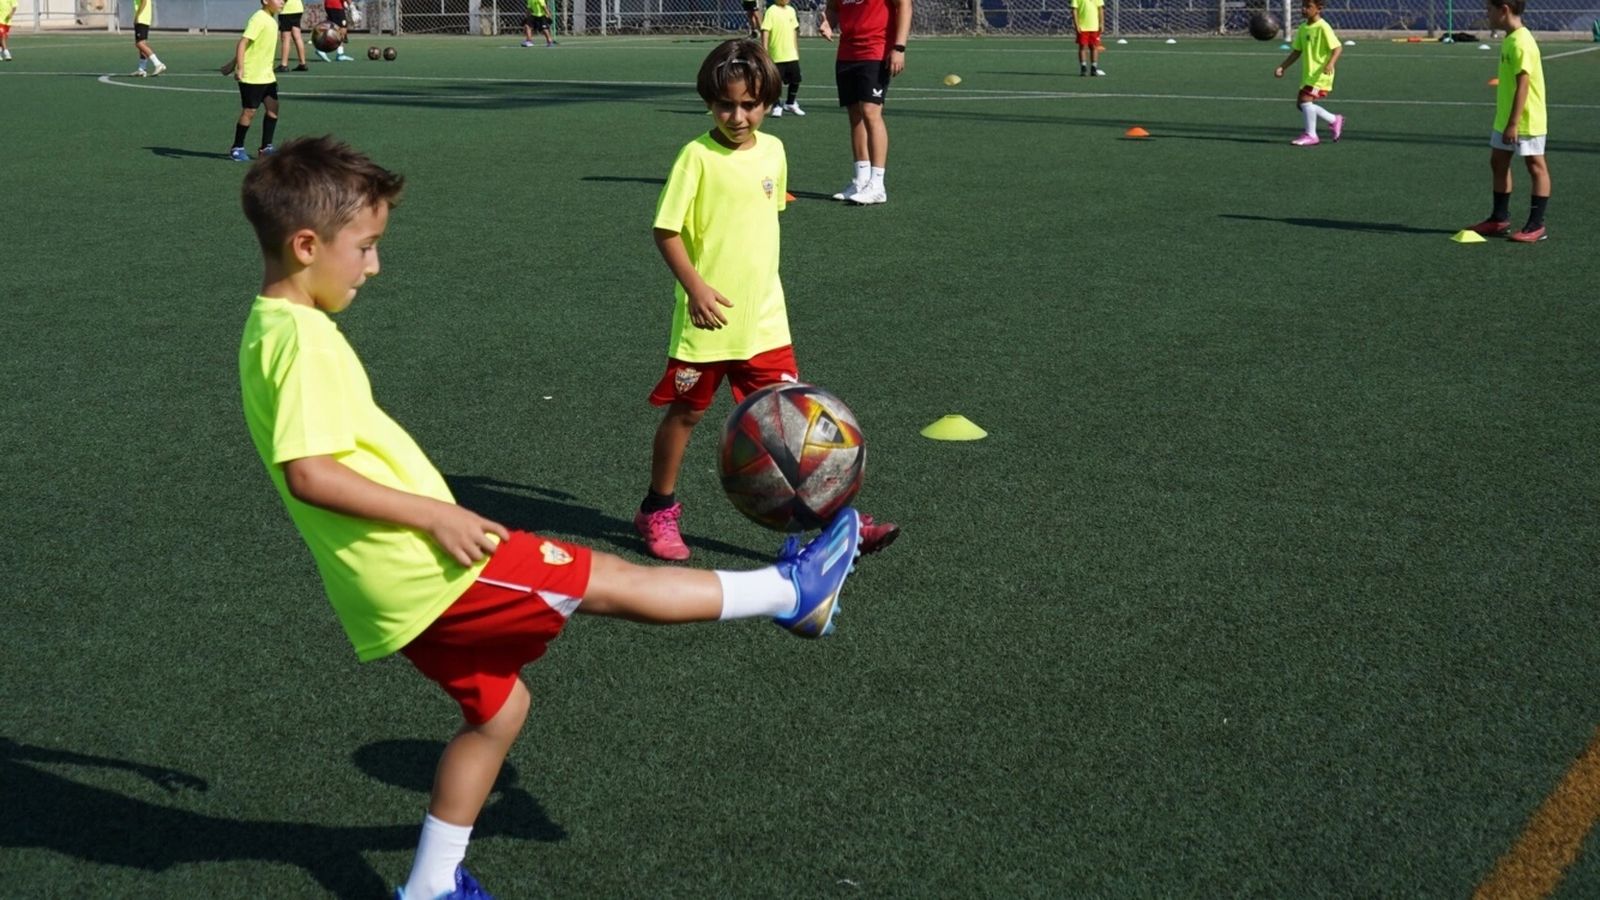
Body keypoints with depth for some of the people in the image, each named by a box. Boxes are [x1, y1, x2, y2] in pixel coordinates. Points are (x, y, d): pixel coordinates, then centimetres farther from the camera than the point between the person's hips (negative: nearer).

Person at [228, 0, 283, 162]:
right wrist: (240, 68, -31)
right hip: (252, 76, -8)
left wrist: (235, 62, 23)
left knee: (273, 108, 3)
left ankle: (266, 147, 11)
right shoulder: (258, 19, -17)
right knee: (249, 111, -2)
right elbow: (242, 43, -24)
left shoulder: (271, 20, 11)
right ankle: (237, 149, 11)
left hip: (267, 75, 8)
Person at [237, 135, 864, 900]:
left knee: (497, 708, 23)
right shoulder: (300, 339, -19)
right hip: (429, 569, -10)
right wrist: (434, 514, -23)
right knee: (613, 582, 1)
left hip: (401, 589, 10)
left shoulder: (271, 329, 13)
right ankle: (793, 591, 13)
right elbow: (307, 473, -27)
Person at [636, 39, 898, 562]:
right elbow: (666, 231, -13)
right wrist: (695, 285, -24)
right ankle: (658, 512, 29)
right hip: (708, 318, -4)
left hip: (764, 318, 4)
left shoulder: (773, 150, 4)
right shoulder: (698, 156, -12)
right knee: (685, 413, 11)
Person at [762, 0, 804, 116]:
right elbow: (765, 31, -12)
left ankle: (790, 104, 26)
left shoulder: (791, 10, 10)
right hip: (776, 56, -6)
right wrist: (765, 52, -17)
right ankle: (776, 107, 12)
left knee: (796, 80, 9)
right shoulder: (771, 11, -10)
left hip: (792, 55, 6)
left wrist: (796, 51, 19)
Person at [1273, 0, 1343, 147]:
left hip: (1321, 74, -9)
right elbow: (1296, 52, 16)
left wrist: (1330, 63, -35)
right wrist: (1282, 67, 8)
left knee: (1305, 98, -20)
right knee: (1302, 103, 9)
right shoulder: (1302, 28, 10)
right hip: (1308, 74, 9)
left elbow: (1338, 47, -19)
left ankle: (1311, 135, -12)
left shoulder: (1323, 27, -14)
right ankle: (1335, 120, 24)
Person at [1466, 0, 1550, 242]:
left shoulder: (1520, 43, -20)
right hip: (1505, 119, 10)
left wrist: (1513, 123, -24)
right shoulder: (1510, 40, 10)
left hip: (1526, 120, -10)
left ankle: (1536, 225, 3)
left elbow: (1522, 85, -23)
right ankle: (1500, 218, 26)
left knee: (1536, 166, -1)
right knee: (1498, 162, 15)